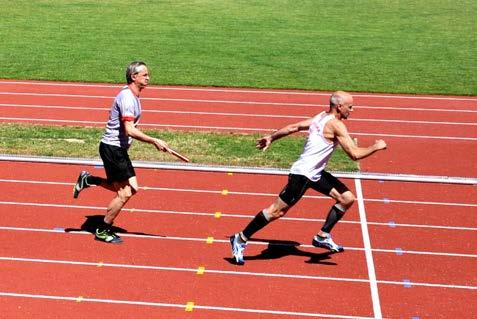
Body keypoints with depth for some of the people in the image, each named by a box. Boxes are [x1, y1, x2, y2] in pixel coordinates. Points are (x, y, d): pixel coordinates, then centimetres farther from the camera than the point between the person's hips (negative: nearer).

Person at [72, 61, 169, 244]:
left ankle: (88, 180, 17)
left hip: (119, 148, 10)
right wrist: (154, 141, -27)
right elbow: (129, 130, -28)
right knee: (124, 194, -4)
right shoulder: (127, 97, -20)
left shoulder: (133, 96, 12)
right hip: (112, 148, -10)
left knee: (132, 188, 10)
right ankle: (103, 231, 11)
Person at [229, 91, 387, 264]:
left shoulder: (321, 117, 8)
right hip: (303, 174, -10)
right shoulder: (336, 125, -20)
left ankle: (322, 237, 17)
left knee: (347, 198, 8)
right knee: (277, 211, -3)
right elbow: (355, 154, -25)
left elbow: (293, 127, 13)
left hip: (315, 173, 10)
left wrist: (271, 137, 21)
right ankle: (240, 239, 8)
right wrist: (376, 147, -10)